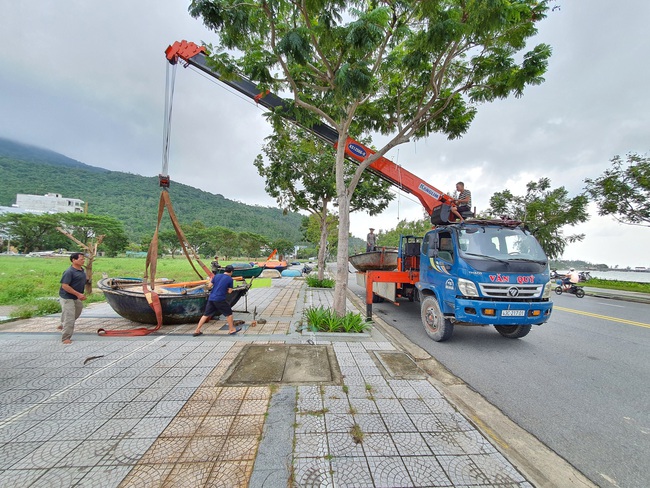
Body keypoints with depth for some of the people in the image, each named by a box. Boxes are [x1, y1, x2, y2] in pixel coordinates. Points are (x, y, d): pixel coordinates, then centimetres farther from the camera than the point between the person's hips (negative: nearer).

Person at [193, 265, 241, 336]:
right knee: (229, 313, 9)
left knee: (206, 314, 16)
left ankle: (197, 331, 20)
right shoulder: (230, 279, -3)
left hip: (211, 298, 5)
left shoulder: (216, 276, 10)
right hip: (220, 299, -5)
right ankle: (232, 330, 17)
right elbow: (230, 291, -1)